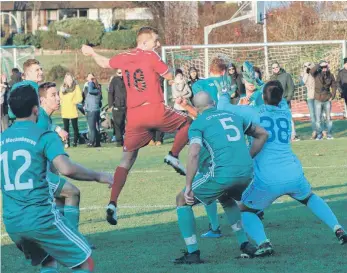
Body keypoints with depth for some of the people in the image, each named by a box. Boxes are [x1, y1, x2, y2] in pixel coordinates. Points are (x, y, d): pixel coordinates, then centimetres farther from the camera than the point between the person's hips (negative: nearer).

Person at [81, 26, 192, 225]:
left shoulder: (124, 58, 11)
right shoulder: (151, 56, -4)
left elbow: (105, 63, 29)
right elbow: (169, 76, -1)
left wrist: (91, 52, 48)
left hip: (134, 116, 4)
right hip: (155, 110, -4)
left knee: (126, 161, 8)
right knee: (188, 123, 19)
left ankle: (113, 203, -3)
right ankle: (174, 156, 0)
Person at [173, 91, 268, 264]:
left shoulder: (198, 123, 6)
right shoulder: (234, 116, 22)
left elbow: (194, 154, -9)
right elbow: (262, 134, 30)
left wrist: (188, 187, -8)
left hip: (223, 174, -6)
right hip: (247, 172, 6)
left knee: (182, 200, 15)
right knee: (225, 198, 38)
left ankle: (192, 253, 8)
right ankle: (245, 245, 30)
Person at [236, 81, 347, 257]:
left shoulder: (254, 113, 1)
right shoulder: (286, 113, 14)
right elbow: (279, 102, 37)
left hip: (268, 181, -4)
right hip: (294, 176, 4)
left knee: (244, 210, 18)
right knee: (309, 198, 35)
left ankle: (263, 243, -8)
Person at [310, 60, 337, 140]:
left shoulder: (330, 75, -1)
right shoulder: (317, 74, -7)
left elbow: (334, 86, 8)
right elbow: (311, 71, -29)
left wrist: (332, 96, 1)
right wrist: (319, 65, -27)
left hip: (327, 100, 1)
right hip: (318, 100, -1)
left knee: (328, 118, 5)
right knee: (318, 119, 1)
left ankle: (329, 134, 16)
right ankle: (319, 134, 13)